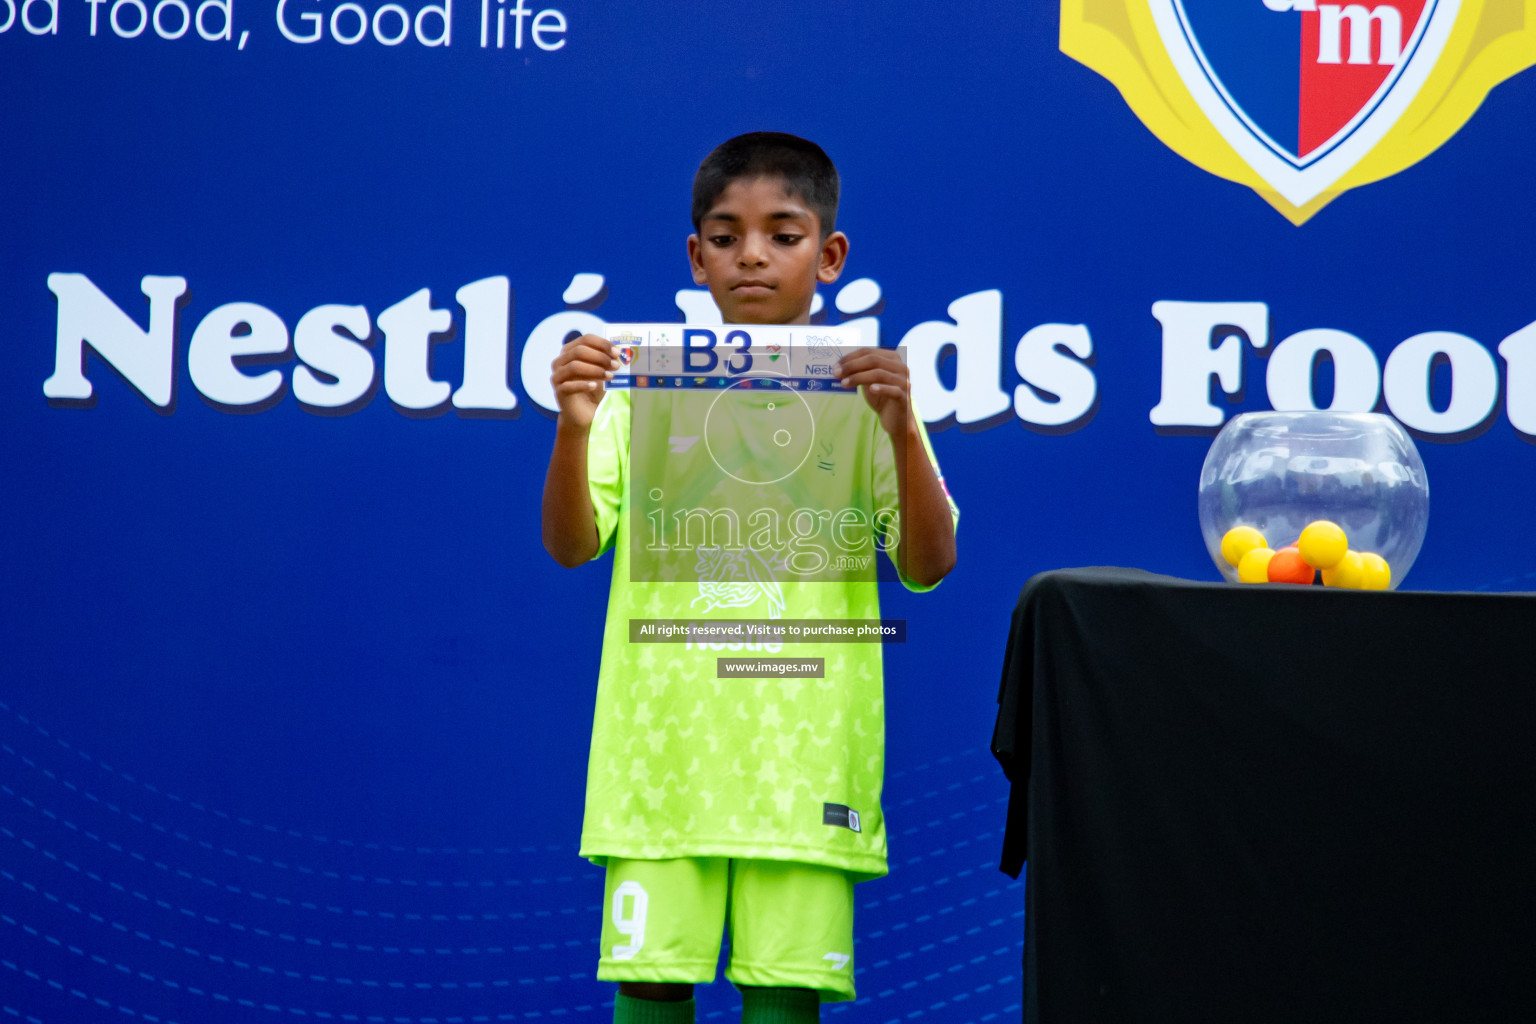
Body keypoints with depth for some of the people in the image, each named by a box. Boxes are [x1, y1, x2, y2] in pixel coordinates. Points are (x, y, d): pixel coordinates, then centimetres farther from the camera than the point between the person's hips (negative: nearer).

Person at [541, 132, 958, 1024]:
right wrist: (574, 428, -17)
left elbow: (929, 566, -3)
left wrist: (902, 429, -18)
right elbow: (572, 546, 1)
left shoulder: (861, 397, 4)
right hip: (664, 740, 1)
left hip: (804, 746, -1)